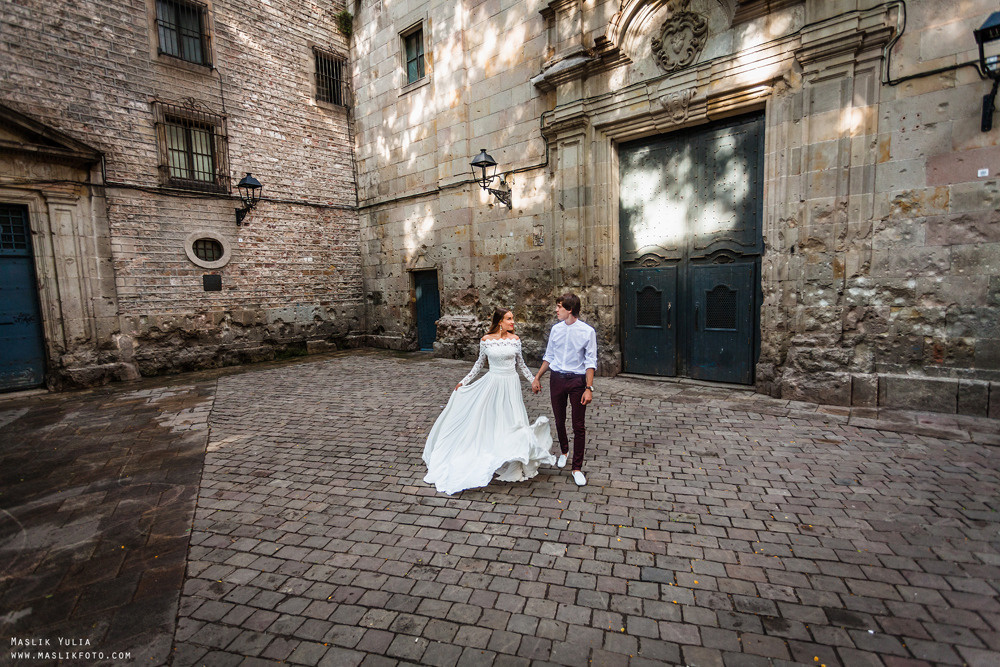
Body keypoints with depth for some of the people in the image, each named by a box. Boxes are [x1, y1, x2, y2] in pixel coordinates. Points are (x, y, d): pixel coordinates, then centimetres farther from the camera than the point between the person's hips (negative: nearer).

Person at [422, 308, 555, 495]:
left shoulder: (515, 339, 0)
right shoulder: (486, 339, -4)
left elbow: (520, 363, 10)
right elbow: (479, 363, 6)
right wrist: (464, 381, 7)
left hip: (511, 385, 1)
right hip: (492, 382, -1)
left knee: (510, 422, 5)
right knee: (487, 420, 4)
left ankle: (510, 465, 22)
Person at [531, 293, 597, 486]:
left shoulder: (587, 331, -9)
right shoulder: (556, 329, 3)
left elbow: (590, 362, -9)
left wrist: (589, 388, -15)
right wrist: (537, 377, 10)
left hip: (577, 380, -4)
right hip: (557, 378, 4)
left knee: (579, 426, 2)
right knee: (559, 421, 17)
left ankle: (577, 468, 16)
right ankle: (564, 451, 44)